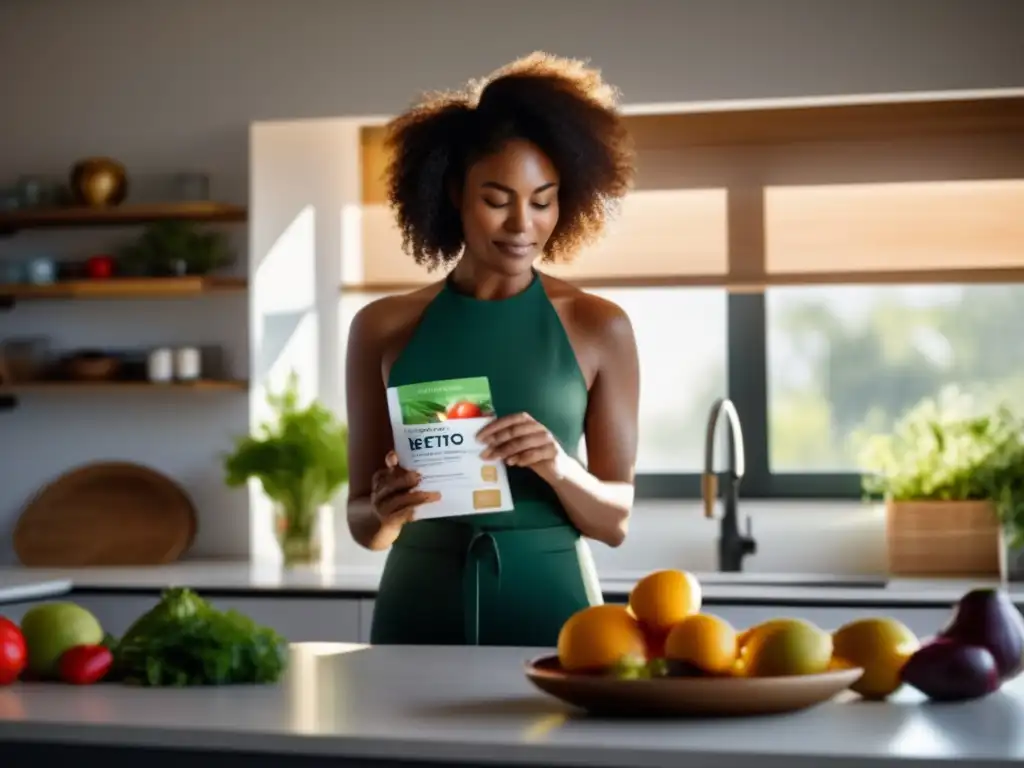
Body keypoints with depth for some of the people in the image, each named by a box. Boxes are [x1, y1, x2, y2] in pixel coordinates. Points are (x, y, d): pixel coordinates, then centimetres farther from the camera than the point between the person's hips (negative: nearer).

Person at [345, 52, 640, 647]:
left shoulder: (599, 327, -1)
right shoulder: (384, 328, 1)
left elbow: (616, 519, 1)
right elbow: (361, 521, 5)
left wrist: (558, 468, -19)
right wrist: (386, 515, -17)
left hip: (550, 611, 0)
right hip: (419, 612, 1)